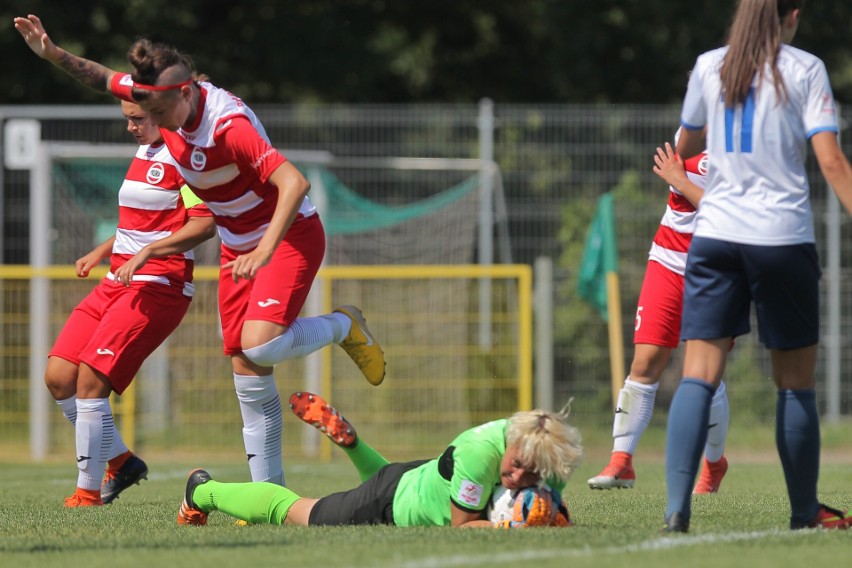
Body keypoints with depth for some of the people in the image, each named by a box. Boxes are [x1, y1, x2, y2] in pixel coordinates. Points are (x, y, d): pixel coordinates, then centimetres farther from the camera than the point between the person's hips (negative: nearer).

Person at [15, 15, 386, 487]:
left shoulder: (229, 125, -31)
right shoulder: (165, 99, -8)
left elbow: (295, 183, -38)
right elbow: (103, 79, 11)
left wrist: (264, 252, -45)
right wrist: (53, 54, -2)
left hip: (290, 236, -8)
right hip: (239, 248, 8)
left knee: (259, 345, -28)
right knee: (247, 372, 1)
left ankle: (343, 326, 2)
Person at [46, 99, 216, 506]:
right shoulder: (145, 152, 18)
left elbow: (204, 225, -21)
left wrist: (146, 253, -27)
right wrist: (100, 253, 25)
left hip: (160, 285, -9)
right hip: (118, 282, 9)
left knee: (90, 381, -17)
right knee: (58, 376, 0)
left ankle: (88, 492, -6)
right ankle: (121, 461, 16)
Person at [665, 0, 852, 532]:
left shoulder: (709, 67, 9)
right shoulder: (804, 69, -1)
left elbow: (686, 147, 25)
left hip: (715, 233, 3)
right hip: (783, 237, -2)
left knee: (699, 374, -3)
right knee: (796, 381, 10)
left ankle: (677, 508, -18)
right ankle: (805, 512, 20)